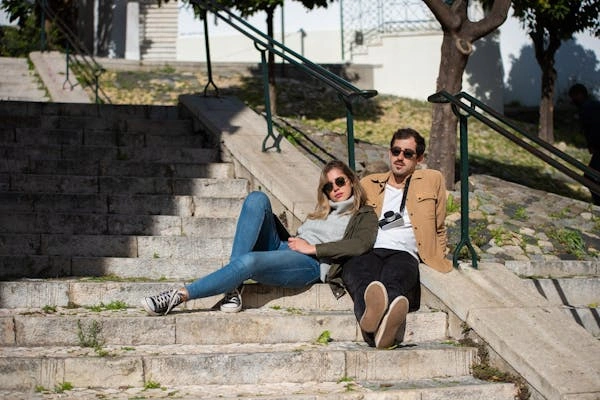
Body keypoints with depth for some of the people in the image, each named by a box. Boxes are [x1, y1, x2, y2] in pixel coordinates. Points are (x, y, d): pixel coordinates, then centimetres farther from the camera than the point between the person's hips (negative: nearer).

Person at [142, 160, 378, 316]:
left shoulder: (364, 216, 14)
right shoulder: (322, 212, 36)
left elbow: (361, 245, -9)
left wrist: (312, 248, -11)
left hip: (312, 264, -7)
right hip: (281, 248, 7)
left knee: (249, 261, -36)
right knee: (257, 198, -20)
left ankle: (179, 296, -38)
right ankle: (234, 286, -30)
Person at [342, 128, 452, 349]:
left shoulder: (432, 180, 26)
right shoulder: (368, 184, 30)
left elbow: (439, 230, 29)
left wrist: (439, 262, 18)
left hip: (404, 253, -1)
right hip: (367, 252, 1)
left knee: (393, 278, -41)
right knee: (361, 279, -40)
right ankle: (370, 310, -73)